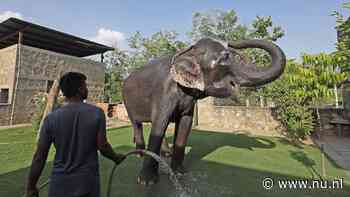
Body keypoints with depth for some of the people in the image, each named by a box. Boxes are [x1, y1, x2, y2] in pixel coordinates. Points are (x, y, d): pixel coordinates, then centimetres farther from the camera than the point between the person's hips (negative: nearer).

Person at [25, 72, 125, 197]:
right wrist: (116, 157, 9)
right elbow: (102, 146, -10)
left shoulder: (51, 118, -8)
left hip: (60, 184, 1)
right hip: (87, 183, 0)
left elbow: (39, 156, -4)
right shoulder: (97, 113, -13)